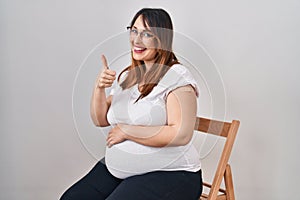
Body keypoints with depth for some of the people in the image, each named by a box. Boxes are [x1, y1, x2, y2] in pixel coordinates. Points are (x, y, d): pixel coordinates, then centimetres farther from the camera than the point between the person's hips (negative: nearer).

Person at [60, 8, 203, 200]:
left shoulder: (177, 76, -14)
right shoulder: (128, 76, 10)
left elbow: (181, 135, -24)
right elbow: (101, 120, 11)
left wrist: (126, 131, -17)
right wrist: (100, 88, -8)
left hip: (168, 174, -6)